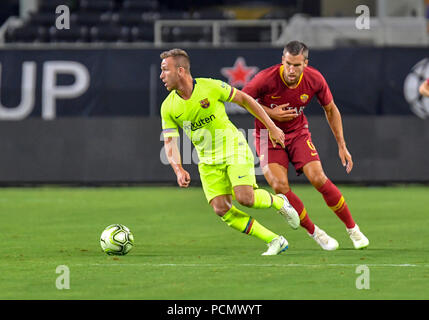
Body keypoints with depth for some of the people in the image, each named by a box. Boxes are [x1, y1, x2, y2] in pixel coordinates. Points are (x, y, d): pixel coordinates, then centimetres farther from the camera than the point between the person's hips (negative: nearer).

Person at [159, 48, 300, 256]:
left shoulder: (210, 87, -14)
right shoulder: (168, 107, -4)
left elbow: (244, 100, -2)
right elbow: (170, 143, -5)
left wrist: (272, 127, 0)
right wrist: (179, 170, -24)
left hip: (233, 147, -4)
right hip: (207, 159, 4)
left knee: (244, 198, -23)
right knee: (221, 209, -12)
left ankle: (278, 202, 12)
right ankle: (275, 242, -2)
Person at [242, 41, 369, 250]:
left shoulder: (315, 80, -16)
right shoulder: (267, 78, -25)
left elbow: (330, 110, 2)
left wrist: (342, 146, 1)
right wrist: (271, 113, -20)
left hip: (297, 133, 1)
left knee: (318, 179, -16)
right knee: (280, 186, -20)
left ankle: (353, 230, 1)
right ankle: (314, 232, -1)